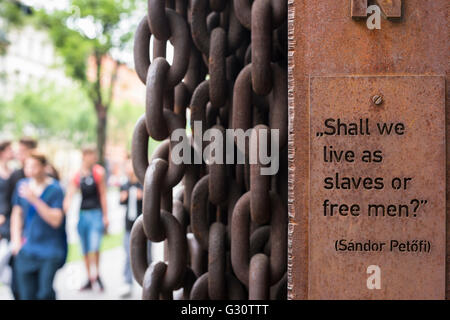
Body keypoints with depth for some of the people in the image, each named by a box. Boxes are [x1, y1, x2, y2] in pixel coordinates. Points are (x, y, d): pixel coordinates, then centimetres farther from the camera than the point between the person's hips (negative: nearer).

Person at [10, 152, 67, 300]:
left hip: (49, 250, -4)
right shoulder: (22, 185, 5)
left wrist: (35, 200, -24)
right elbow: (17, 213, 16)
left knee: (45, 293, -7)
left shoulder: (54, 189, -10)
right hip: (27, 249, 4)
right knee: (27, 294, 4)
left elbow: (56, 220, -18)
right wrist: (16, 239, 8)